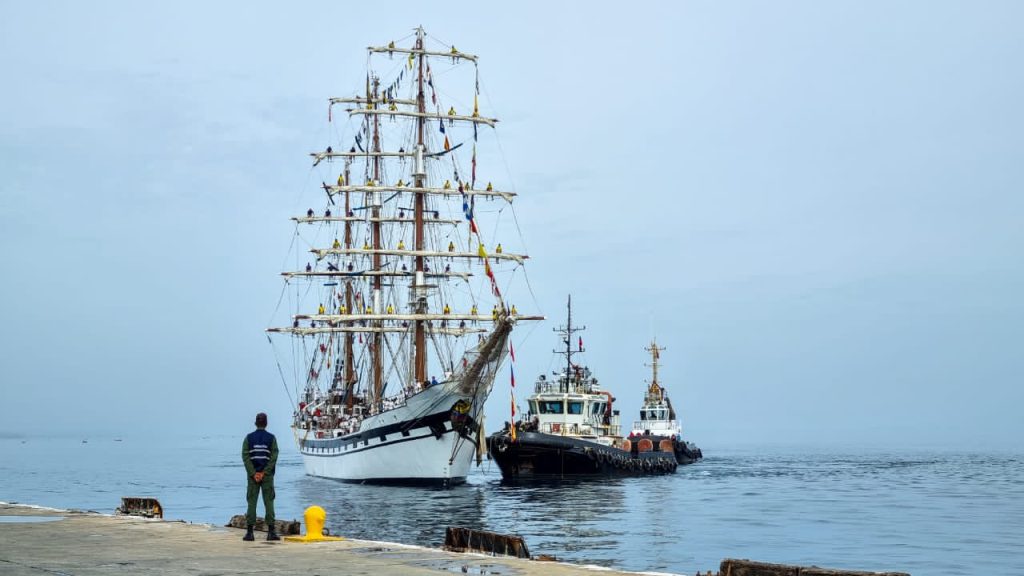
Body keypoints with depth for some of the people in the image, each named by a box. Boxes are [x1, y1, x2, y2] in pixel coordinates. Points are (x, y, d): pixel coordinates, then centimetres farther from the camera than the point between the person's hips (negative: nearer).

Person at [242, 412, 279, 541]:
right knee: (269, 502, 2)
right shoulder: (271, 438, 0)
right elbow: (274, 457, -7)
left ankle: (249, 532, 0)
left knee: (251, 503, 3)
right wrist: (264, 473, -8)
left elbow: (245, 456, -5)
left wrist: (253, 474, -7)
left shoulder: (249, 438, 2)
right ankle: (271, 532, -2)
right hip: (267, 475, -1)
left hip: (252, 475, 1)